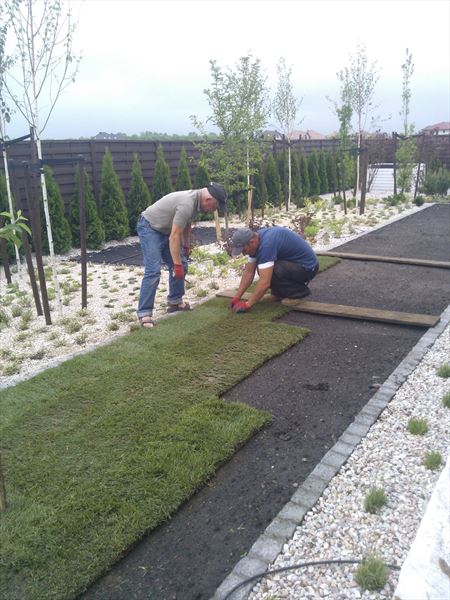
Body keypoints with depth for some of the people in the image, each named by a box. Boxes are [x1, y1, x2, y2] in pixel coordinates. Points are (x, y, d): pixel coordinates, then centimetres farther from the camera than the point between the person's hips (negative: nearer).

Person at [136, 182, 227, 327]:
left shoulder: (196, 199, -1)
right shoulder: (187, 204, -31)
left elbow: (186, 224, 16)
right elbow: (174, 237, -30)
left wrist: (186, 246, 23)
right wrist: (177, 264, -26)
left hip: (164, 229, 10)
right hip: (149, 228, -10)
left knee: (181, 265, 9)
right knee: (153, 271, -18)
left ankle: (175, 302, 22)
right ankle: (144, 313, -14)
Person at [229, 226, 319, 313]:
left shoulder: (266, 244, -29)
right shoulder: (255, 239, 0)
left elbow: (265, 283, -31)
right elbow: (249, 272, 5)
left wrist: (247, 305, -23)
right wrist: (237, 297, 0)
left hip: (308, 267, -9)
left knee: (268, 272, -25)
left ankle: (299, 291, -6)